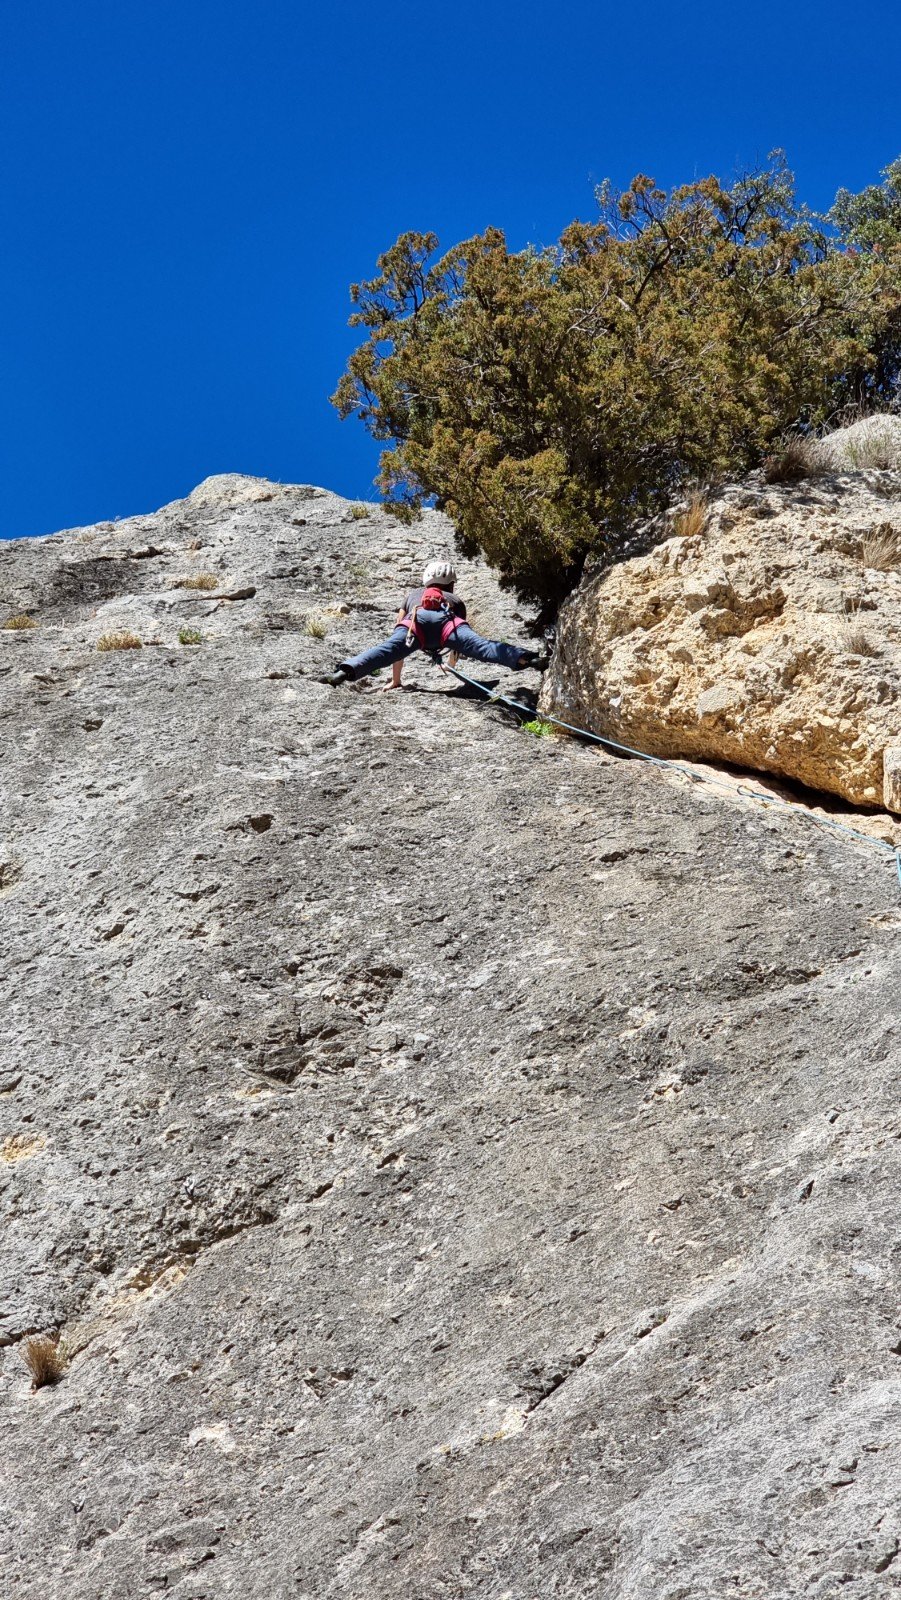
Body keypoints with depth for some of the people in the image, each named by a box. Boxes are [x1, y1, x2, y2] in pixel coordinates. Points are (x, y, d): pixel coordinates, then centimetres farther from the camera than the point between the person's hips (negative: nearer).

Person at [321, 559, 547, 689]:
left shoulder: (413, 595, 47)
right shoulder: (455, 599, 45)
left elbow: (399, 631, 45)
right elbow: (463, 638, 47)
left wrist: (395, 680, 47)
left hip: (416, 620, 0)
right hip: (446, 621, 0)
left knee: (385, 649, -21)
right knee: (482, 646, -19)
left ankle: (345, 671, -45)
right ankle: (527, 659, -42)